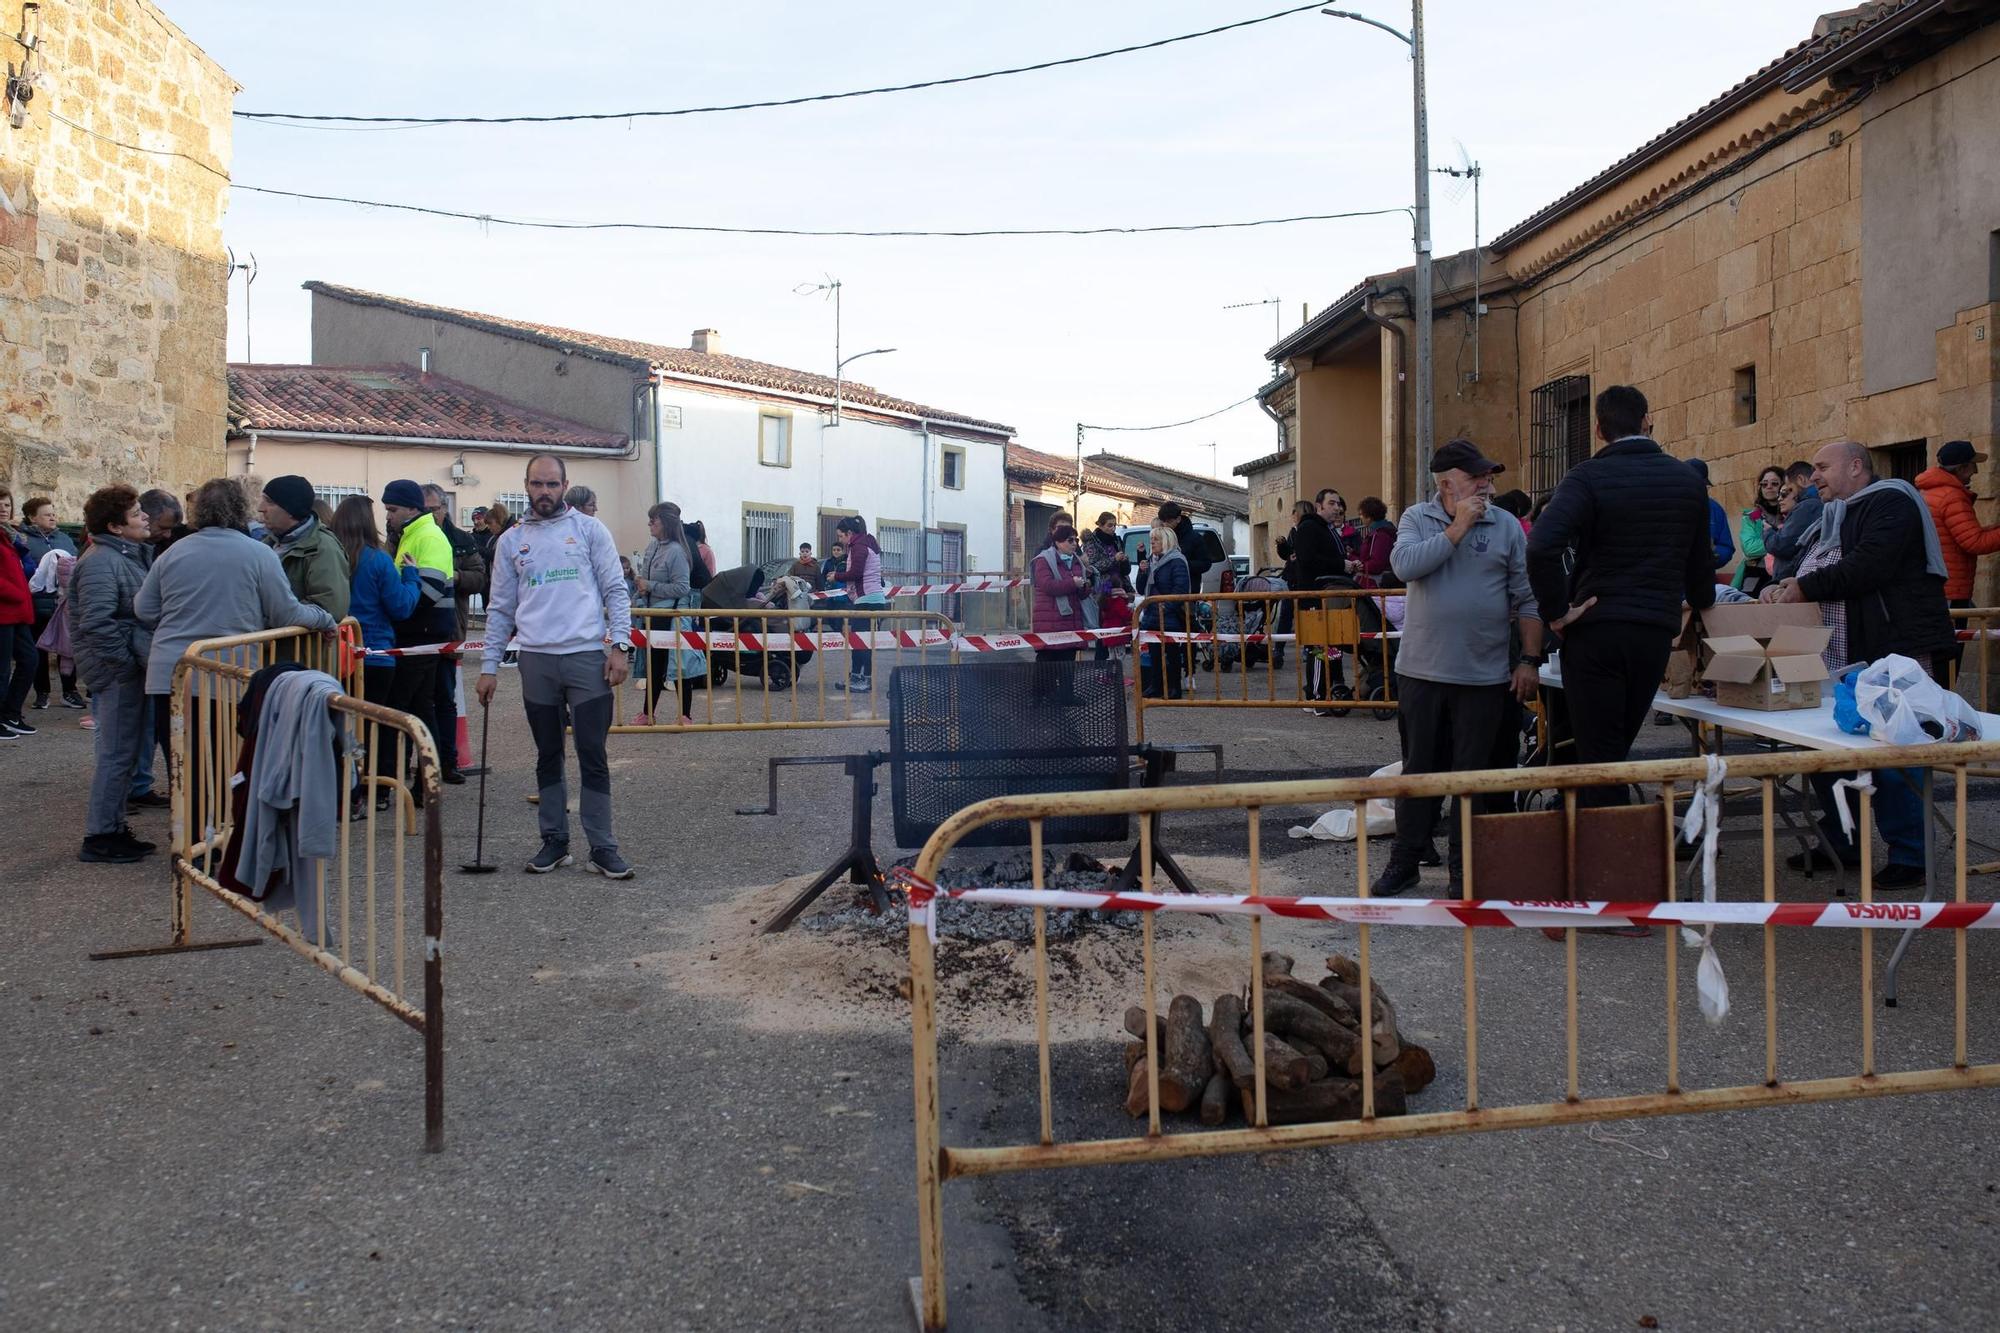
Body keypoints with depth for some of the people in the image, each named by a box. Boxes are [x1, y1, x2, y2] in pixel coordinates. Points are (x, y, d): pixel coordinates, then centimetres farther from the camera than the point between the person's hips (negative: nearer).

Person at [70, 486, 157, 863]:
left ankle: (113, 827, 25)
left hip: (129, 668, 10)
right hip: (116, 672, -10)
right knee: (118, 753, -4)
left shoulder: (129, 556, 14)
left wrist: (141, 657, 14)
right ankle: (100, 837, 4)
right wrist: (127, 660, -20)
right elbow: (96, 623, -26)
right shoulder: (101, 563, -17)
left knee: (129, 749, 15)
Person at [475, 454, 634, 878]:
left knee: (592, 756, -2)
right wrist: (489, 666, 9)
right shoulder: (513, 542, 11)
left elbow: (615, 591, 2)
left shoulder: (589, 529, 4)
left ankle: (602, 848, 3)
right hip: (537, 660, 3)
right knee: (548, 757, 10)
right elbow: (500, 609, 13)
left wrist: (620, 645, -9)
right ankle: (554, 841, 20)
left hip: (587, 656, -3)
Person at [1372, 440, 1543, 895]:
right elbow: (1404, 566, -18)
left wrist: (1530, 660, 0)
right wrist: (1458, 528, -15)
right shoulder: (1417, 519, 3)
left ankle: (1465, 869, 16)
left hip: (1485, 675, 0)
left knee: (1473, 774, 6)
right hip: (1422, 670, 0)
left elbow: (1526, 599, 4)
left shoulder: (1506, 526, 3)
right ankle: (1405, 861, 20)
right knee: (1419, 768, 9)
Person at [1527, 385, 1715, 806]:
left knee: (1598, 758, 0)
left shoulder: (1589, 477, -8)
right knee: (1615, 751, 15)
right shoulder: (1689, 480, 8)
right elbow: (1701, 560, 18)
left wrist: (1556, 612, -14)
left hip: (1595, 631, -4)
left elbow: (1541, 547, -25)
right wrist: (1701, 603, 37)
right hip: (1657, 632, 5)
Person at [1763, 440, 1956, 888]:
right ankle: (1841, 844, 24)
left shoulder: (1890, 501, -8)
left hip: (1898, 652, -10)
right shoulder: (1835, 518, 23)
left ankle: (1910, 859, -2)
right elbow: (1819, 575, 26)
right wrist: (1787, 586, 4)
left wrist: (1805, 587, -16)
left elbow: (1868, 566, -22)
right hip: (1840, 660, 10)